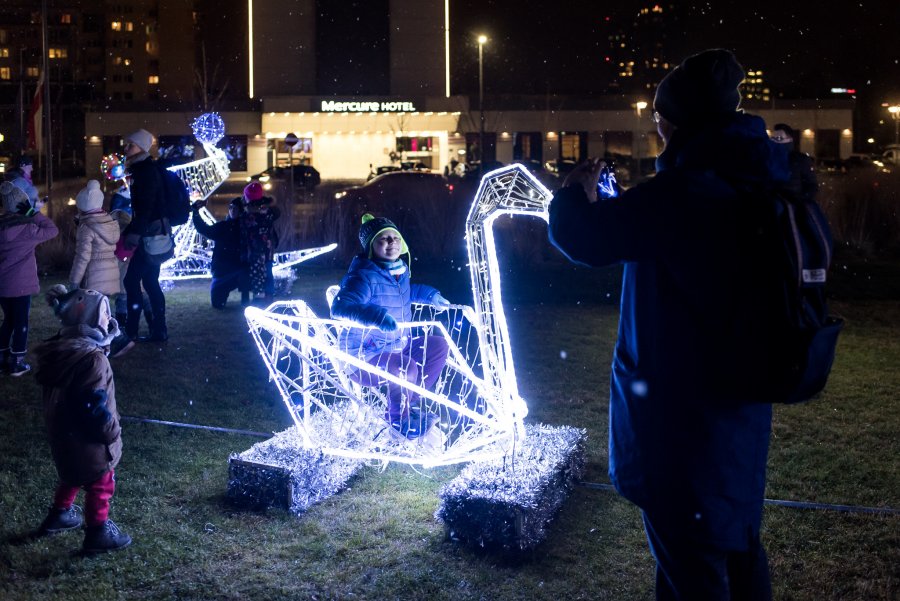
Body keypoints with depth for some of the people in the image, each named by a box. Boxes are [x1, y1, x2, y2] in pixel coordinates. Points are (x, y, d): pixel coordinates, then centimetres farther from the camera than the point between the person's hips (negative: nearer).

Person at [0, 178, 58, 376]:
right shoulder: (25, 227, -17)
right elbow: (52, 230, -12)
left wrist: (32, 214, 5)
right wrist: (36, 212, -6)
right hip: (19, 283, -6)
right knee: (21, 322, 5)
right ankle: (17, 363, 9)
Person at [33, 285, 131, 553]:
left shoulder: (60, 348, -3)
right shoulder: (92, 358, -30)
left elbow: (56, 394, 10)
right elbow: (95, 406, -27)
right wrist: (111, 433, -12)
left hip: (62, 432, 8)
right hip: (87, 438, -8)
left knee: (73, 475, 30)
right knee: (101, 484, 12)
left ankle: (59, 515, 46)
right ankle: (98, 533, 25)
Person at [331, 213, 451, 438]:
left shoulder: (400, 271, 5)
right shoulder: (364, 277, -23)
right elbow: (340, 307, -41)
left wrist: (431, 295, 19)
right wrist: (377, 316, -54)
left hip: (397, 346, 9)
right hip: (364, 357, -9)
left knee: (439, 346, 12)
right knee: (408, 368, -34)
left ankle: (411, 404, 20)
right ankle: (397, 416, -4)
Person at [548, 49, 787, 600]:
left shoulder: (681, 192, -23)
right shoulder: (764, 183, 3)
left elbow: (580, 237, -18)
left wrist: (575, 194, 4)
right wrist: (609, 204, 19)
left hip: (680, 410, -8)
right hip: (742, 400, 8)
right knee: (738, 542, 23)